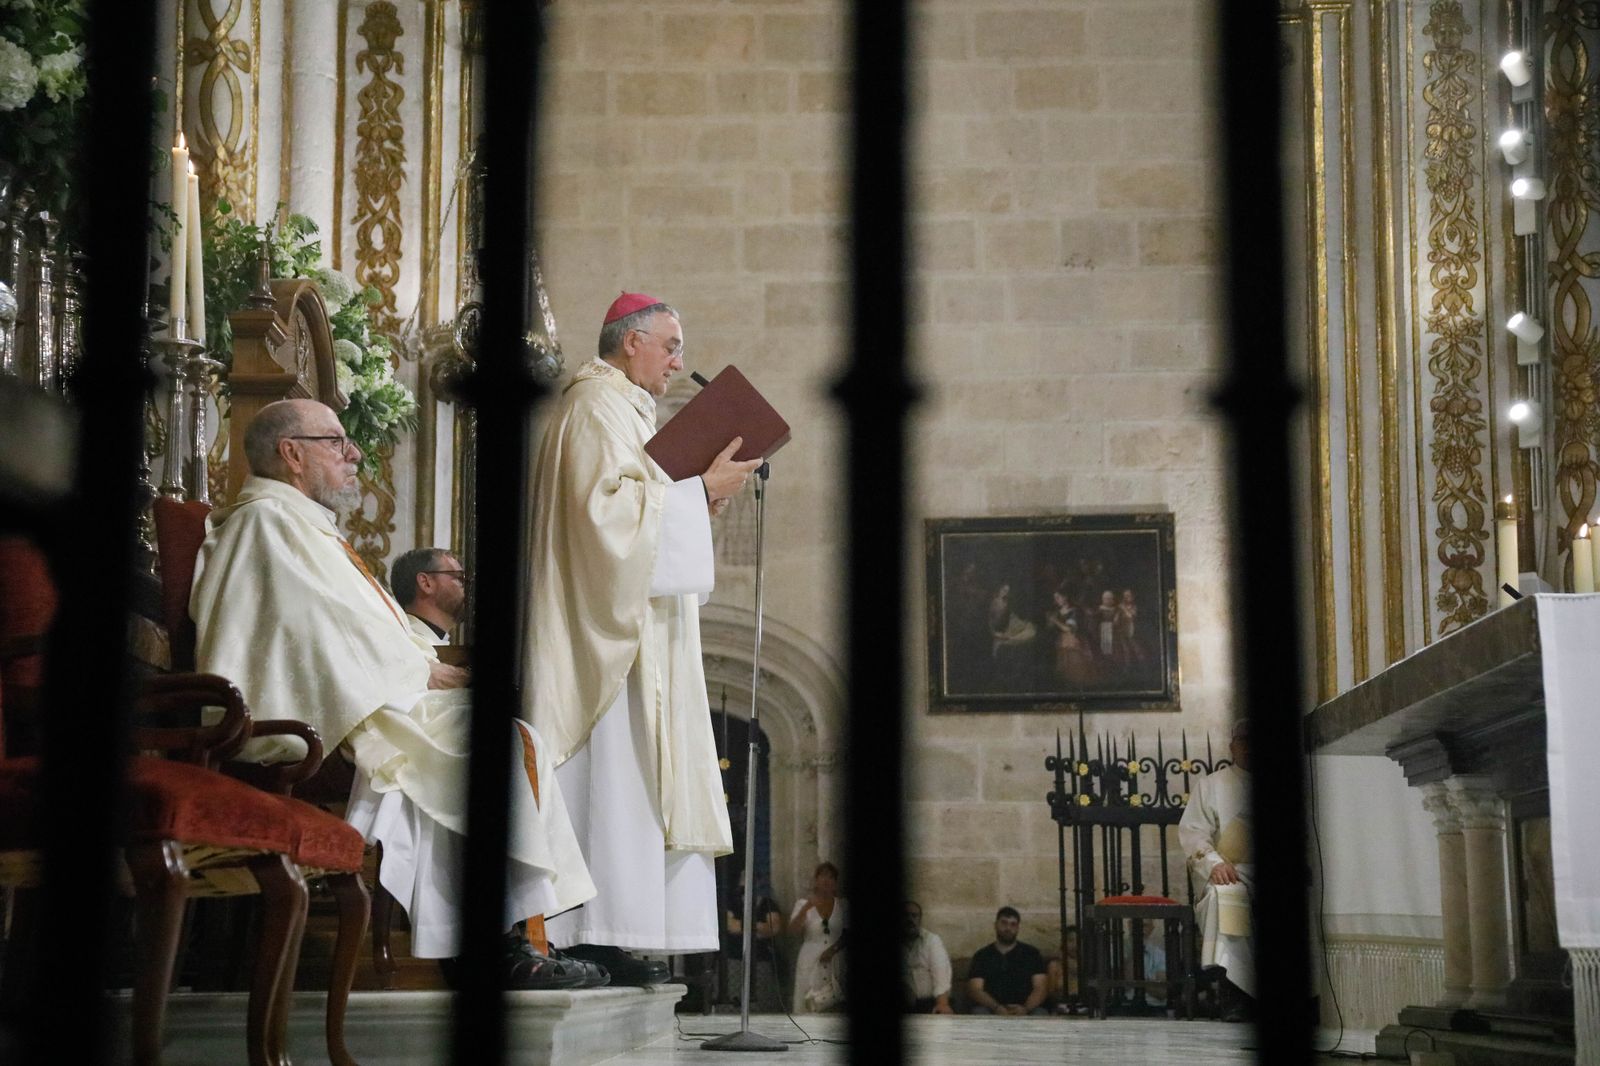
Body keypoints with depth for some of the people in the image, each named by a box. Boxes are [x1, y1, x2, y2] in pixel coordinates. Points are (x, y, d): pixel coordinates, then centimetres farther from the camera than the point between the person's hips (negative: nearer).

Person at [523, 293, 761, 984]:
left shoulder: (626, 409, 25)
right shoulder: (598, 405, -8)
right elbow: (609, 506, -20)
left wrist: (704, 496, 14)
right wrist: (698, 489, -13)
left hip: (639, 628, 11)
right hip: (608, 623, -11)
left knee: (626, 781, 6)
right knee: (614, 769, -13)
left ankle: (609, 933, 5)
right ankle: (601, 933, -14)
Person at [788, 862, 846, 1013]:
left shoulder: (842, 906, 7)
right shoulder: (803, 904, 3)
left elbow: (847, 935, 11)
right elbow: (792, 931, -8)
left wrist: (834, 949, -7)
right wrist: (805, 909, -20)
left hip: (835, 964, 1)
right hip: (810, 963, -1)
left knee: (832, 1006, -4)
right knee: (809, 1004, -5)